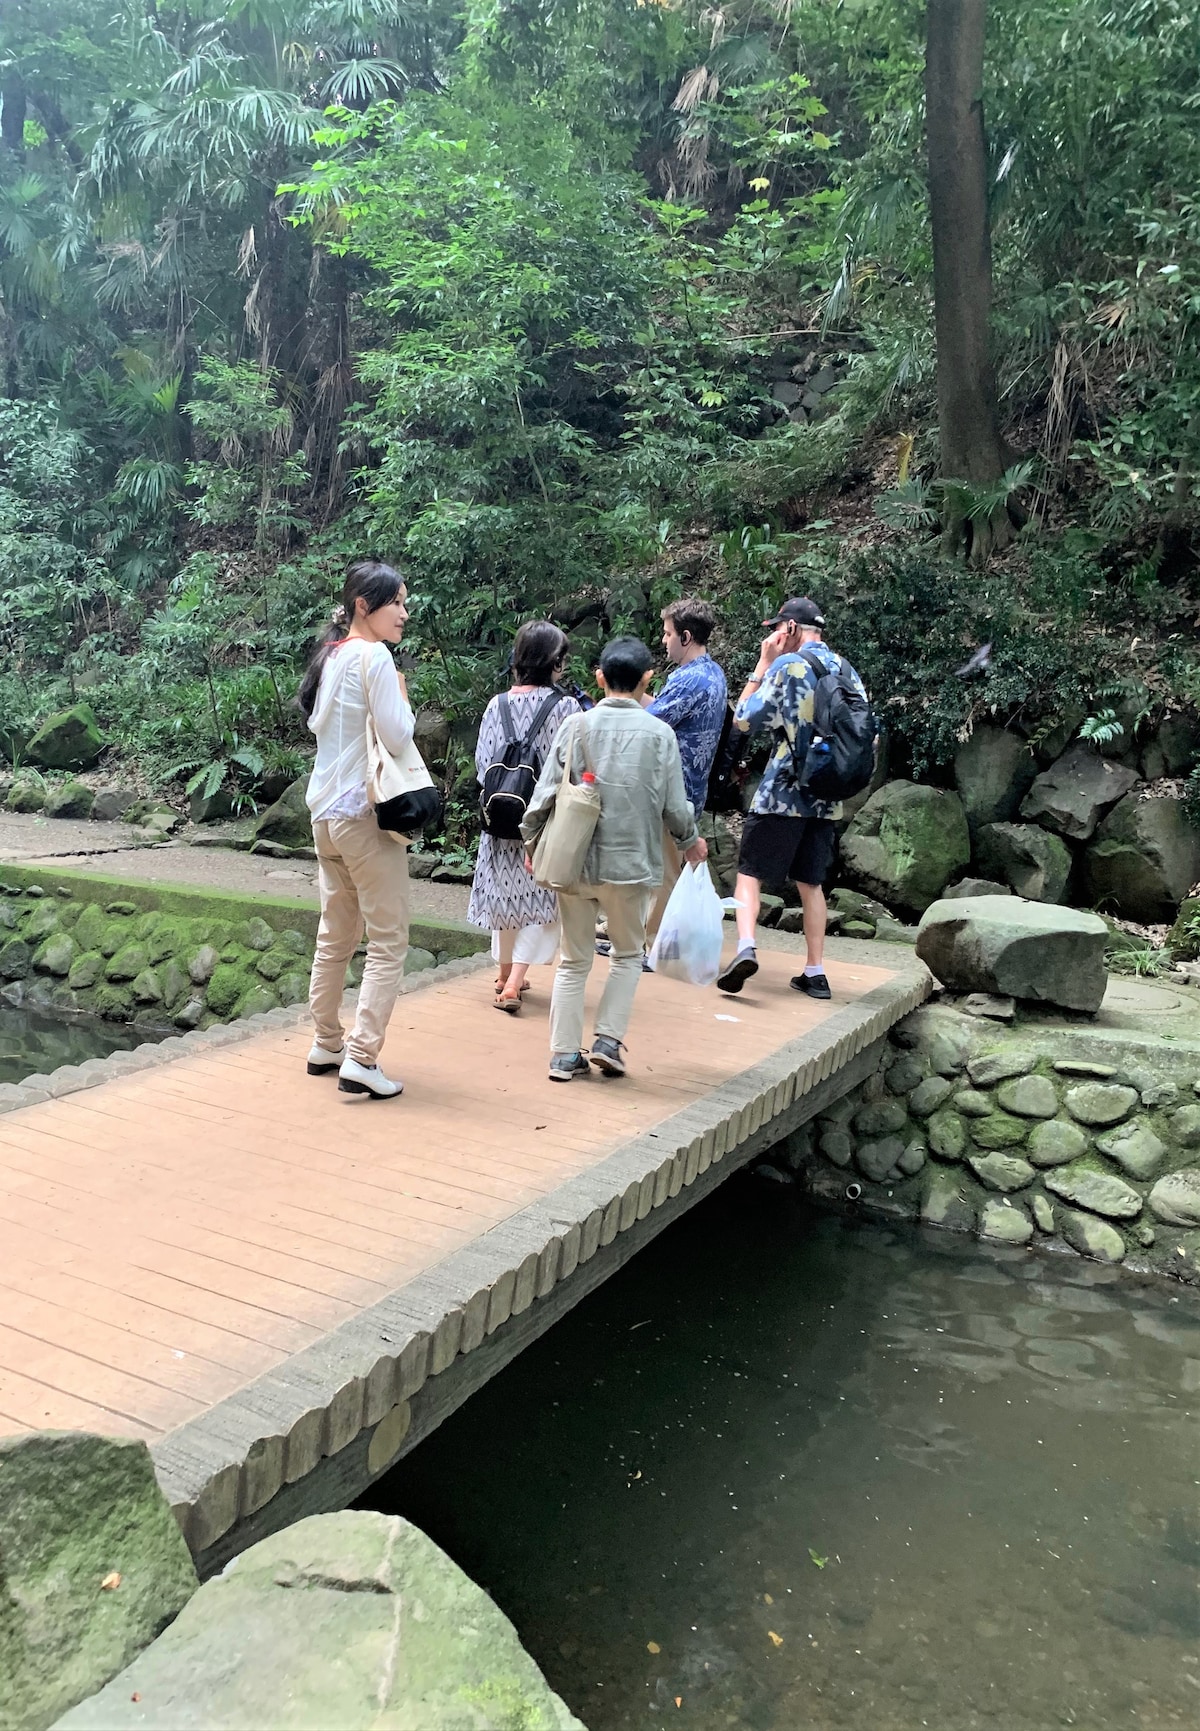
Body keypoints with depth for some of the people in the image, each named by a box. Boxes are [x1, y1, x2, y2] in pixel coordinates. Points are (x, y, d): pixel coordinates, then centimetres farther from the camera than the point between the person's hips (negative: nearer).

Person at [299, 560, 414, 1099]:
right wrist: (402, 699, 0)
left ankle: (326, 1044, 27)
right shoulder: (374, 656, -13)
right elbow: (396, 736, -18)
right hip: (365, 812, -9)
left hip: (326, 811, 9)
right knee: (389, 941, -4)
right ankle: (360, 1059, -7)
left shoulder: (329, 656, 13)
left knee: (335, 936, 17)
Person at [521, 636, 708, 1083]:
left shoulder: (577, 727, -2)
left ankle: (565, 1054, 15)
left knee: (574, 960, 13)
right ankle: (607, 1040, 10)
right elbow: (674, 806, -3)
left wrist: (532, 842, 12)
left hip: (575, 862, 2)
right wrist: (690, 841, 16)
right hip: (630, 862, -1)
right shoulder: (659, 733, -5)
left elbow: (545, 794, -3)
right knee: (628, 954, 19)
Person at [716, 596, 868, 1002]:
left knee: (750, 872, 0)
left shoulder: (787, 665, -9)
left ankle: (745, 946, -20)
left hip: (782, 793, -6)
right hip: (827, 798, 6)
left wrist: (762, 664, 1)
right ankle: (815, 972, 14)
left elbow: (744, 720, -4)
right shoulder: (849, 671, 10)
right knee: (810, 882, 14)